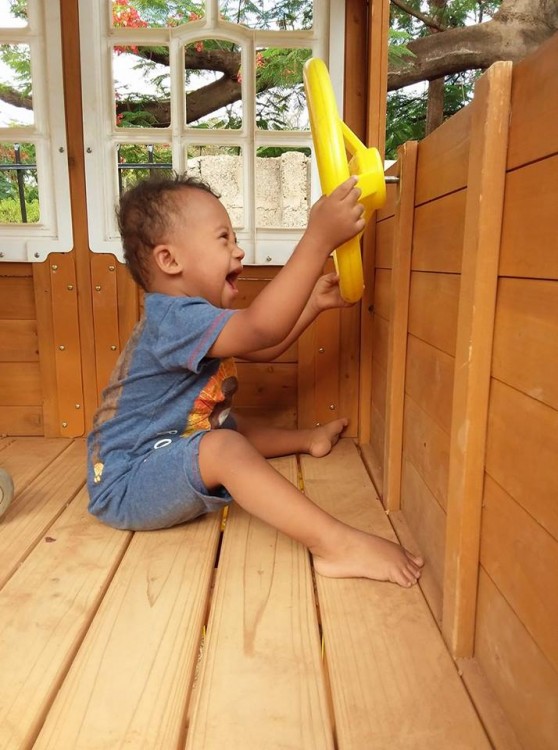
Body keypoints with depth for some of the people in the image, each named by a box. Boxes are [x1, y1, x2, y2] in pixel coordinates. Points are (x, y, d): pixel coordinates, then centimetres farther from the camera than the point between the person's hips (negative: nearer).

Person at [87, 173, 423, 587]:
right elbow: (261, 327, -40)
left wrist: (314, 302, 10)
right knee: (224, 448, -33)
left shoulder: (191, 319, 8)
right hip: (128, 486, -11)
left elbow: (262, 348, 17)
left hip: (160, 454, 11)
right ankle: (335, 543, -42)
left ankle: (308, 438, 46)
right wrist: (319, 238, -41)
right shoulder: (174, 318, -25)